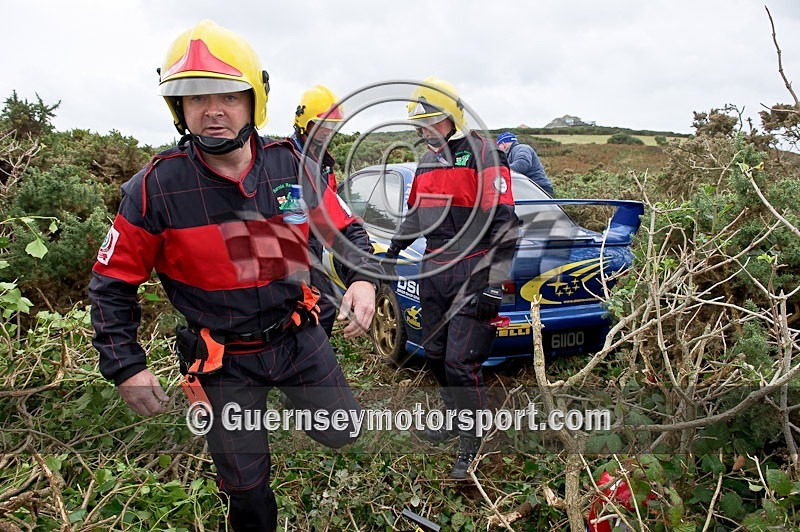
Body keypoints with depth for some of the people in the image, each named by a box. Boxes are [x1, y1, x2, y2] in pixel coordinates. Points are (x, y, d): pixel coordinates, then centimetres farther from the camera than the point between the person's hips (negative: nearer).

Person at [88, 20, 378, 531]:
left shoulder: (294, 166, -10)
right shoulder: (156, 188, -16)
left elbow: (345, 230, 3)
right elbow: (113, 282, -6)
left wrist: (363, 278, -16)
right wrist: (125, 367, -10)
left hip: (299, 335, 2)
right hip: (223, 360, -2)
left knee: (343, 433, 17)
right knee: (246, 483, 11)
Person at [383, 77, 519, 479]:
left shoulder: (482, 156, -11)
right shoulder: (427, 162, 14)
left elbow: (505, 224, -15)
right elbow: (415, 213, 27)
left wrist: (494, 286, -18)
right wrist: (394, 250, 26)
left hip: (472, 276, -8)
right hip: (434, 273, 8)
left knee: (461, 362, -8)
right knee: (435, 354, 14)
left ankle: (472, 445, 10)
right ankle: (455, 416, 35)